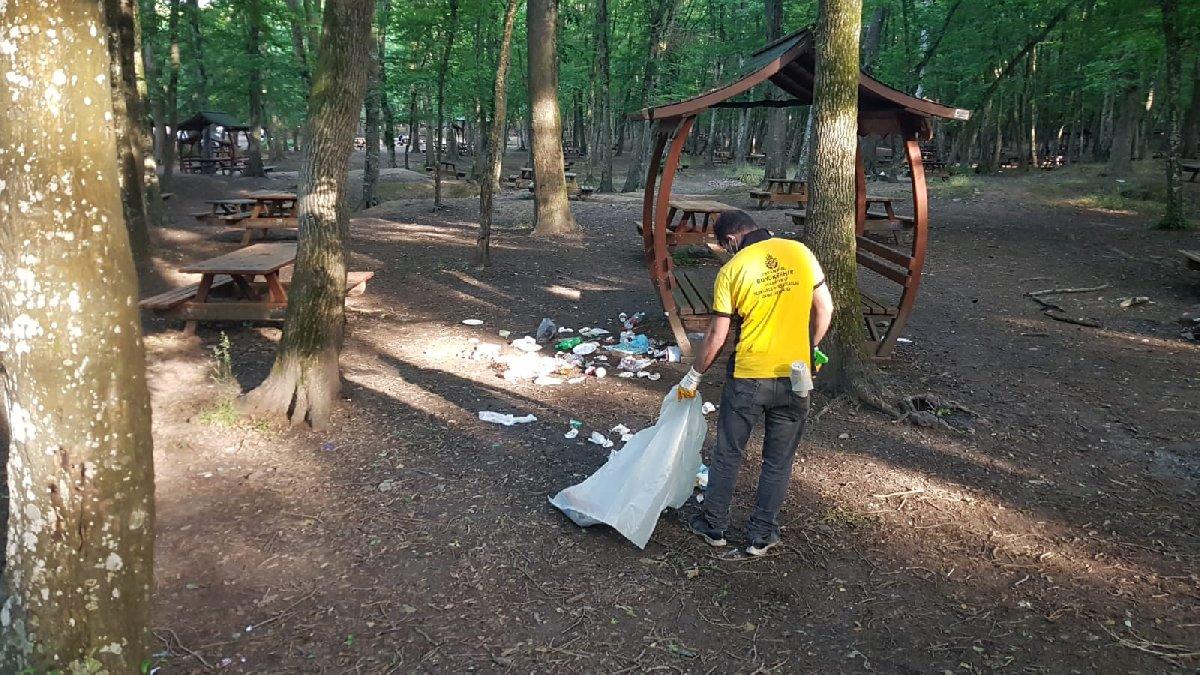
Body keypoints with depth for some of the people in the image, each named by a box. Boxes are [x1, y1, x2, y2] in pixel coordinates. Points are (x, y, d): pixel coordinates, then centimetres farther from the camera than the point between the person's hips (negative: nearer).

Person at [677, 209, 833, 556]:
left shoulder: (731, 270, -10)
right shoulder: (801, 252, -2)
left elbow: (717, 336, -7)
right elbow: (824, 309, 3)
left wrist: (694, 377, 5)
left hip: (747, 378, -2)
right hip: (795, 378, 3)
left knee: (727, 454, 15)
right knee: (779, 460, 15)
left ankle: (713, 525, 28)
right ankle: (761, 535, 23)